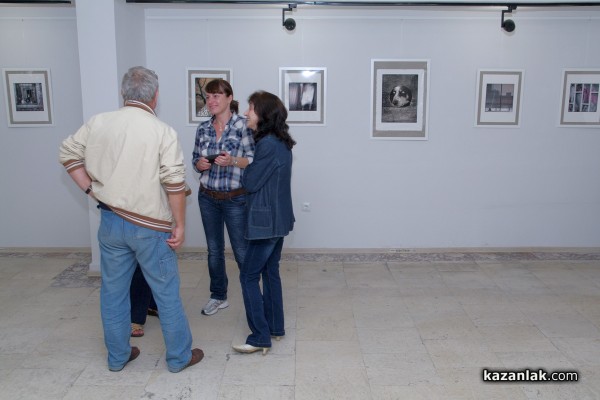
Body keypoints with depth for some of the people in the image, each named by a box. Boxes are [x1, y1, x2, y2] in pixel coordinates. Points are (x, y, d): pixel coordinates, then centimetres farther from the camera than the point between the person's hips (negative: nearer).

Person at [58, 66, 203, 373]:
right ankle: (179, 357, 23)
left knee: (113, 292, 17)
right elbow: (174, 183, -18)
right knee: (167, 294, 10)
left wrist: (92, 190, 9)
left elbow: (68, 154, 9)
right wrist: (180, 224, -10)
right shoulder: (163, 132, -13)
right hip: (150, 227, -4)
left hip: (110, 221, 5)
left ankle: (117, 356, 33)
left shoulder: (97, 122, 0)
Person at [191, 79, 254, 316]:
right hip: (208, 198, 5)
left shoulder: (242, 126, -11)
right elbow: (195, 159, 13)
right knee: (213, 250, 15)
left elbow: (255, 160, -9)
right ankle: (218, 296, 32)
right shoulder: (203, 129, 5)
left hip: (235, 199, -5)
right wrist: (199, 164, -9)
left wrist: (233, 161, -25)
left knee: (242, 252, 3)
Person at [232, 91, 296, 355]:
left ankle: (260, 337, 5)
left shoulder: (268, 144, -20)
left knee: (249, 276, -1)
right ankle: (275, 327, 28)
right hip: (278, 219, 10)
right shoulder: (280, 142, 11)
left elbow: (251, 183, -15)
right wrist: (249, 168, -1)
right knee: (270, 272, 17)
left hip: (266, 221, -10)